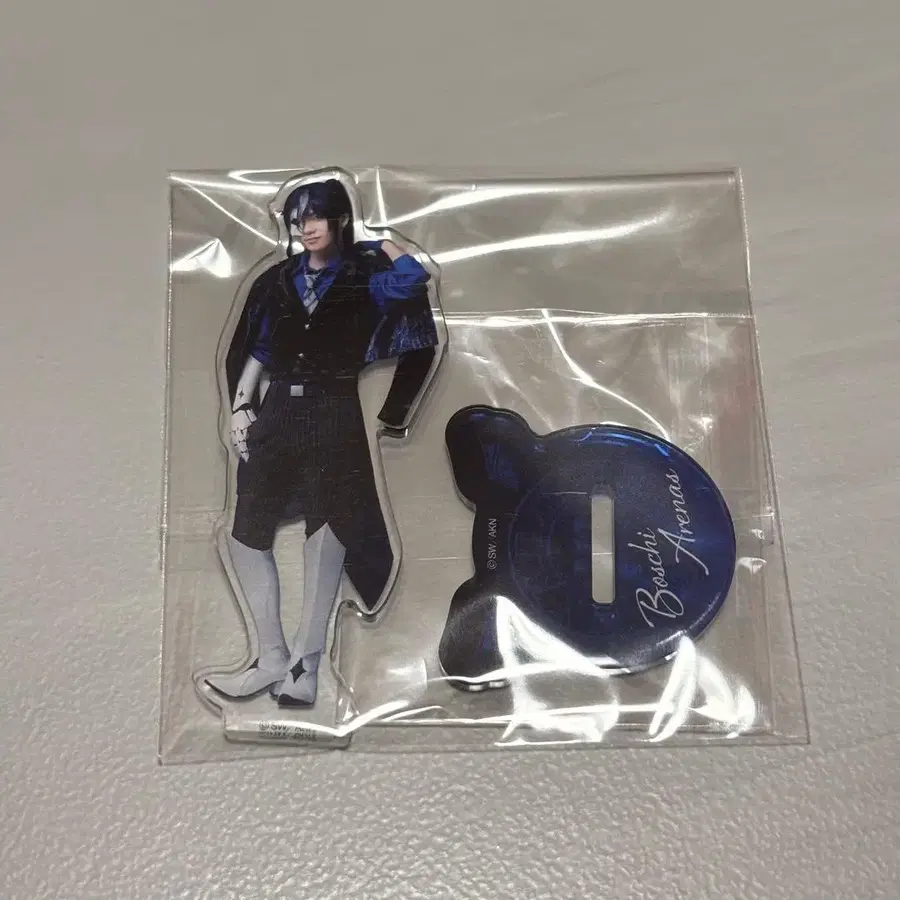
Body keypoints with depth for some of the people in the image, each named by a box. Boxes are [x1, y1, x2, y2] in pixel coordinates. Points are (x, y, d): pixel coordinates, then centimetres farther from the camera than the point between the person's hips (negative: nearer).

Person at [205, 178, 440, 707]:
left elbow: (414, 278, -18)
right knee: (246, 533, 3)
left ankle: (306, 664, 0)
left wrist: (383, 245, -2)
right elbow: (256, 351, 18)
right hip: (277, 413, 5)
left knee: (326, 529, -11)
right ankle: (273, 659, 13)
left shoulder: (364, 275, 3)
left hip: (334, 416, -5)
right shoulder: (277, 281, 15)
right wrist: (240, 407, 9)